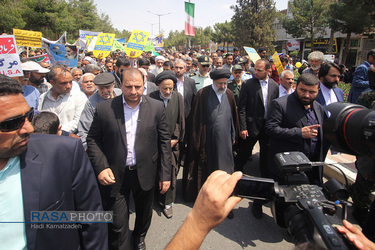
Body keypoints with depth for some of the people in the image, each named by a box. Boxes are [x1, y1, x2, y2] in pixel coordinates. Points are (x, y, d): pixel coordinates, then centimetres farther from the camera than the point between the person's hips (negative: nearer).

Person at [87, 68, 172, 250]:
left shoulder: (157, 107, -6)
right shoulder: (104, 108, -8)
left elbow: (164, 141, -2)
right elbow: (93, 139, 0)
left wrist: (165, 174, -3)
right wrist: (101, 167, -13)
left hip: (145, 173, 2)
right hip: (114, 175, -2)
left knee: (144, 213, 24)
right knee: (117, 223, 6)